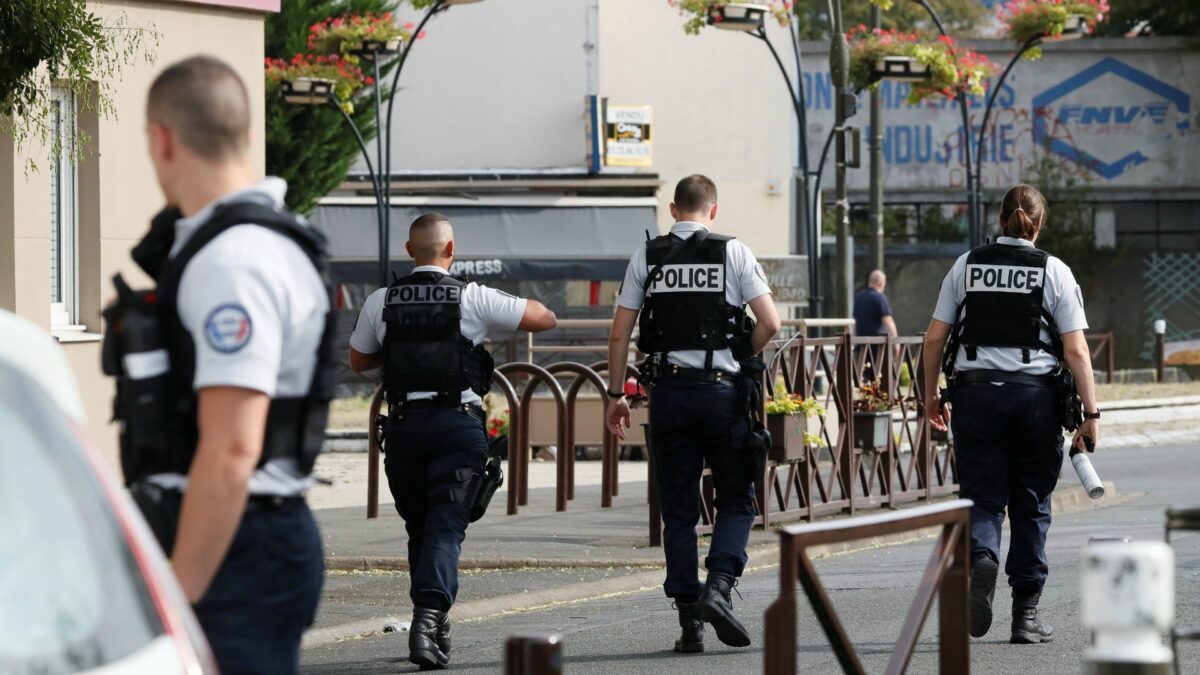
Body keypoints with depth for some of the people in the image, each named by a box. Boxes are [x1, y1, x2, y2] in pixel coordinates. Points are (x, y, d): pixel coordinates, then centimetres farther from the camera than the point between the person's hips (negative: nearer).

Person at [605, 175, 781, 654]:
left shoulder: (647, 258, 5)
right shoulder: (734, 253, 0)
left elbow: (620, 333, 3)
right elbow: (770, 323, -6)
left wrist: (615, 394, 10)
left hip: (668, 390, 2)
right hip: (720, 389, -2)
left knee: (678, 510, 7)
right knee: (736, 499, 10)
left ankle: (689, 621, 5)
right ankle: (718, 587, -13)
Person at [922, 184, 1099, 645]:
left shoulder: (966, 266, 5)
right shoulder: (1054, 272, -1)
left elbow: (935, 338, 4)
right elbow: (1076, 351, -6)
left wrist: (930, 395, 16)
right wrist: (1091, 413, -2)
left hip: (975, 393, 1)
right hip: (1035, 396, -1)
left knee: (981, 498, 5)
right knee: (1030, 505, 10)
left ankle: (981, 556, -29)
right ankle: (1026, 614, 12)